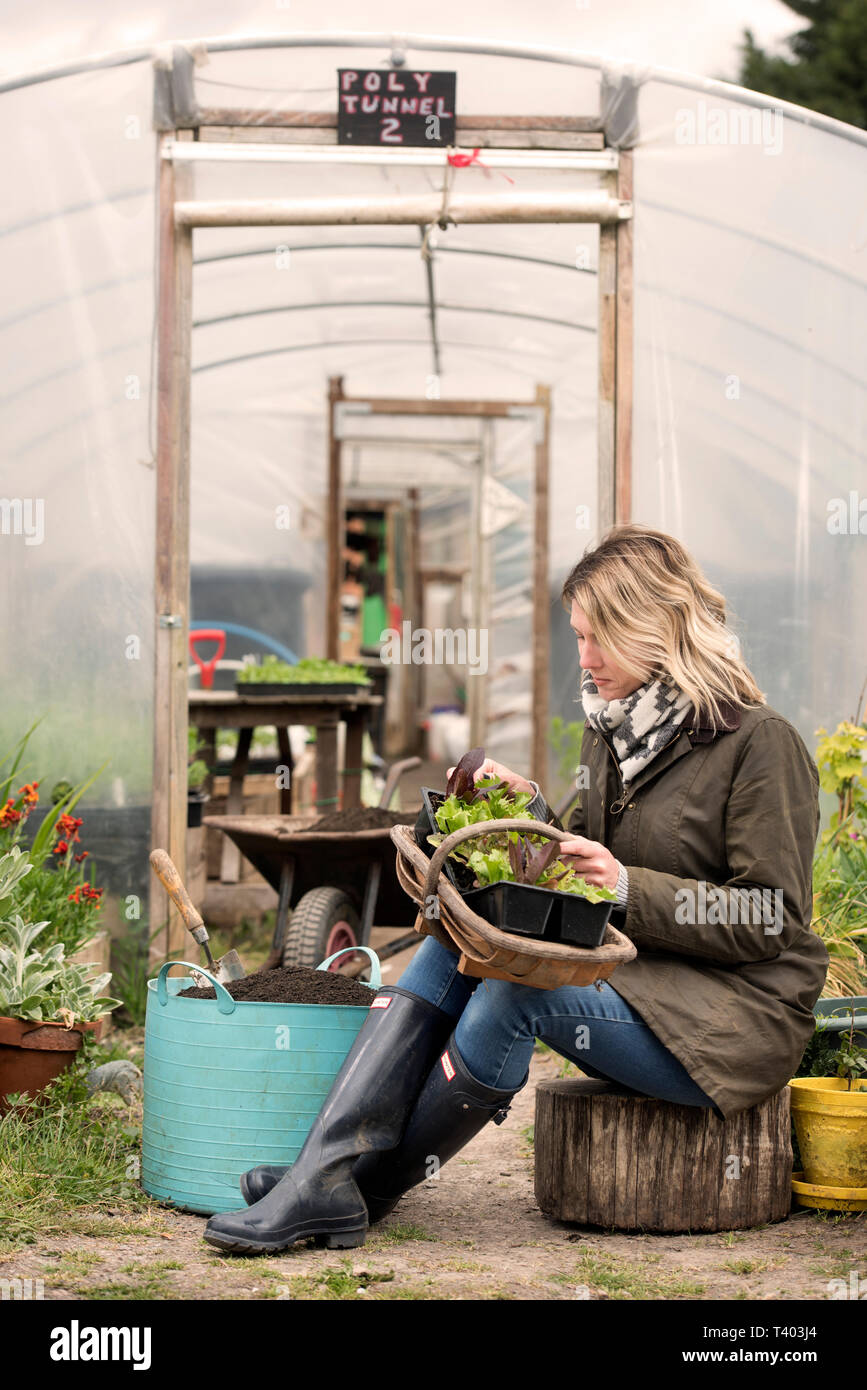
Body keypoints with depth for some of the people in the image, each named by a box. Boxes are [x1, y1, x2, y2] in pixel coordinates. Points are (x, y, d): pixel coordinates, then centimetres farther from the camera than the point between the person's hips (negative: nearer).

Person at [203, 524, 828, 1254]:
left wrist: (629, 889, -21)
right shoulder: (613, 730, 12)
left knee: (514, 989, -29)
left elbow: (769, 921, -14)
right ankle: (326, 1170, -26)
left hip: (739, 1016, -8)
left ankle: (360, 1191, -18)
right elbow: (586, 862, 18)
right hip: (632, 981, 8)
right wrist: (533, 813, -1)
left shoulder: (761, 744, -11)